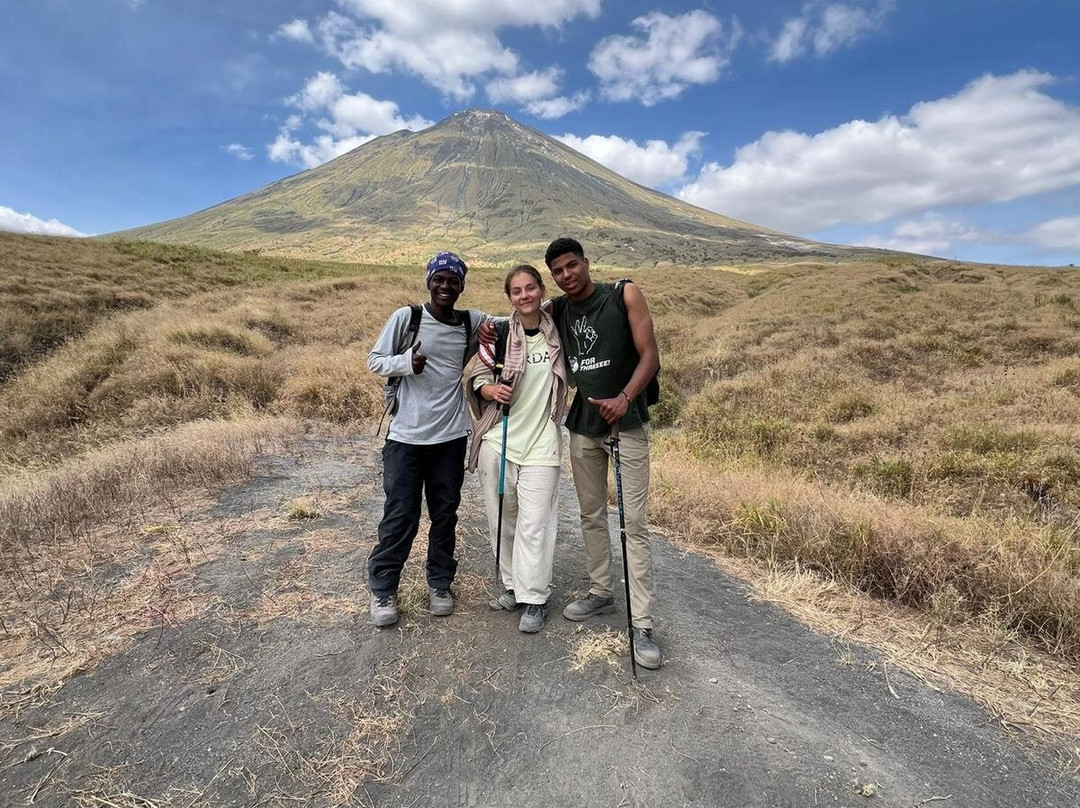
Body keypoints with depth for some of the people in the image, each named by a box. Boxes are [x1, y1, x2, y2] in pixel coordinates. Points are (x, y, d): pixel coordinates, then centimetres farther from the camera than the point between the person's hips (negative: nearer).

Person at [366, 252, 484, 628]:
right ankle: (382, 588, 22)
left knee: (446, 513, 12)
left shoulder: (473, 322, 4)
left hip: (451, 436, 3)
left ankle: (440, 582, 30)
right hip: (406, 435, -3)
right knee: (400, 516, 2)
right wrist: (406, 362, -21)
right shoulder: (406, 317, -5)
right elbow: (374, 360, -1)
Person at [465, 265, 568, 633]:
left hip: (540, 442, -1)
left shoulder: (558, 332, 2)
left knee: (534, 523, -2)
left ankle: (534, 598, 13)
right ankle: (512, 583, 31)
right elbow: (476, 378, 5)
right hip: (497, 440, 1)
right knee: (502, 518, 11)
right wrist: (490, 389, -15)